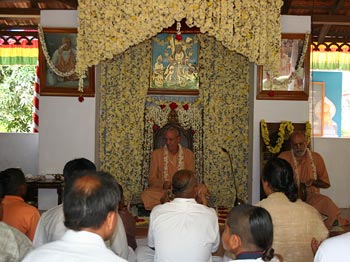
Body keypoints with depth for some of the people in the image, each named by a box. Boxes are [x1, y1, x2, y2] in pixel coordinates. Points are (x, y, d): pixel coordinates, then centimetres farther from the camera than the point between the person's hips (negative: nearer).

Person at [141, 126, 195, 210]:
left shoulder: (189, 154, 6)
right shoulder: (156, 154, 4)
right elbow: (152, 179, 4)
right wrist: (163, 184, -18)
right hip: (161, 190, 1)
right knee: (145, 195, -32)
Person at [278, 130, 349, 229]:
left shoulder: (316, 158, 8)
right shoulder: (283, 157, 5)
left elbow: (326, 184, 13)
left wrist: (313, 182, -8)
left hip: (310, 195, 0)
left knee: (326, 202, -34)